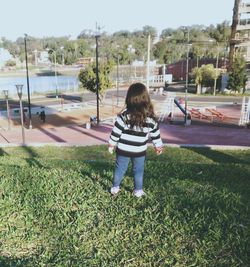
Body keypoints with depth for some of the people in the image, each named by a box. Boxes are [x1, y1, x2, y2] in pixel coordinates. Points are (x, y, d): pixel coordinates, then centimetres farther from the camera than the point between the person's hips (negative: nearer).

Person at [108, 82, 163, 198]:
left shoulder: (124, 115, -17)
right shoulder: (150, 118, -10)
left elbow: (116, 132, -11)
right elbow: (155, 135, 0)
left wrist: (111, 144, 3)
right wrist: (158, 147, 15)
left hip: (123, 150, 0)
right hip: (139, 151, 1)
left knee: (119, 169, 16)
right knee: (138, 171, 17)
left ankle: (115, 187, 30)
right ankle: (138, 190, 27)